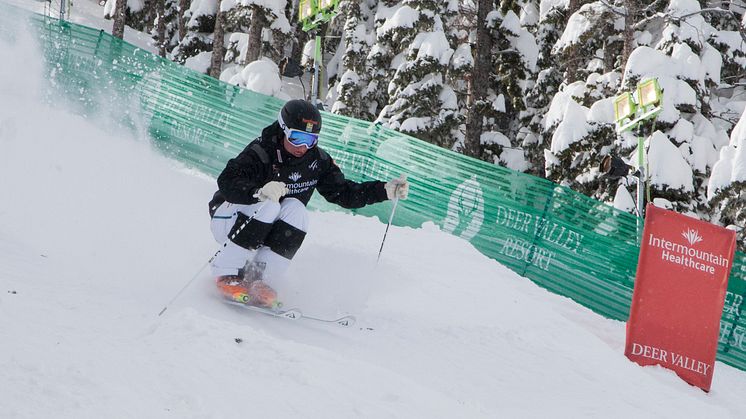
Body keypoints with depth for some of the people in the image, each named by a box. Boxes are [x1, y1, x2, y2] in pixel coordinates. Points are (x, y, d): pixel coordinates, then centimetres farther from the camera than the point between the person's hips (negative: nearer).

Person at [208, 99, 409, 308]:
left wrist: (386, 190, -14)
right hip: (228, 219, -4)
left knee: (295, 210, -25)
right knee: (269, 205, -33)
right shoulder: (261, 153, -22)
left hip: (266, 233, 5)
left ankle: (259, 278, -25)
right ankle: (226, 273, -27)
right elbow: (227, 182, -36)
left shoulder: (317, 161, -7)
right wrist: (258, 192, -55)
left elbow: (343, 193, -2)